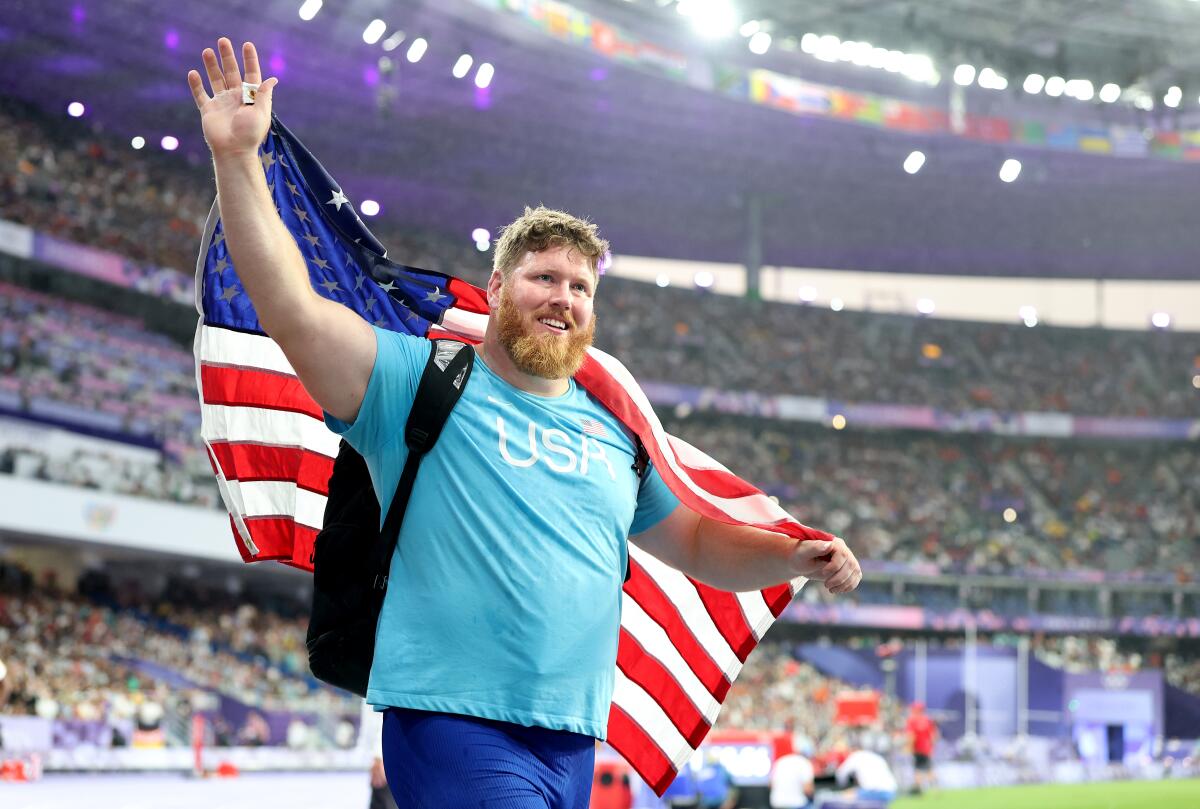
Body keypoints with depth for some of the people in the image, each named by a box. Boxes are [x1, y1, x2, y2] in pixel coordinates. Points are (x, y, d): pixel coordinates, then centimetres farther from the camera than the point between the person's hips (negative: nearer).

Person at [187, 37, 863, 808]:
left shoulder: (615, 432, 17)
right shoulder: (422, 382, 0)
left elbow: (694, 542, 26)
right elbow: (293, 312, -11)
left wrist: (795, 557, 8)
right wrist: (239, 160, -20)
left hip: (575, 743, 6)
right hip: (456, 724, -6)